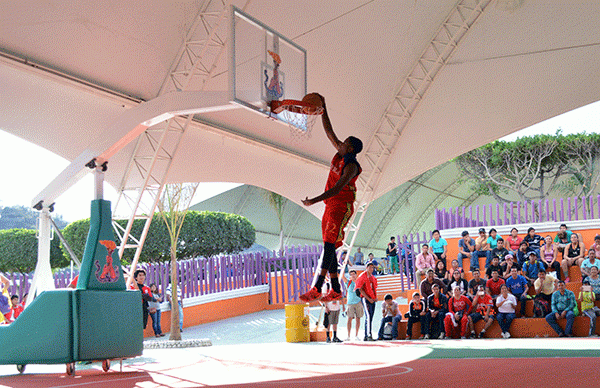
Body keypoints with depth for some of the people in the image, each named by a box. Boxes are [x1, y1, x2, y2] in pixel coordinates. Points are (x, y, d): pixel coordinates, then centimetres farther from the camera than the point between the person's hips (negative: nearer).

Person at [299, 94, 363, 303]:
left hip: (341, 207, -9)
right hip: (330, 206, 9)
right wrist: (323, 109, 13)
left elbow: (337, 188, -25)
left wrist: (315, 200, -29)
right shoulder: (340, 154, 9)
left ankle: (317, 289, -24)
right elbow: (329, 131, 18)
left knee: (329, 244, -17)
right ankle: (336, 289, 9)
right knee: (329, 247, 6)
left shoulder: (351, 166, -16)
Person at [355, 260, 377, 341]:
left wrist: (375, 297, 6)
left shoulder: (373, 277, 18)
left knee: (370, 318, 8)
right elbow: (361, 289, -11)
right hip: (365, 299, -8)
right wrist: (368, 299, -16)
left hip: (372, 300, 8)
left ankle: (366, 336, 12)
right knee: (368, 316, -18)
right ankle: (368, 335, -22)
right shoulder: (362, 276, -6)